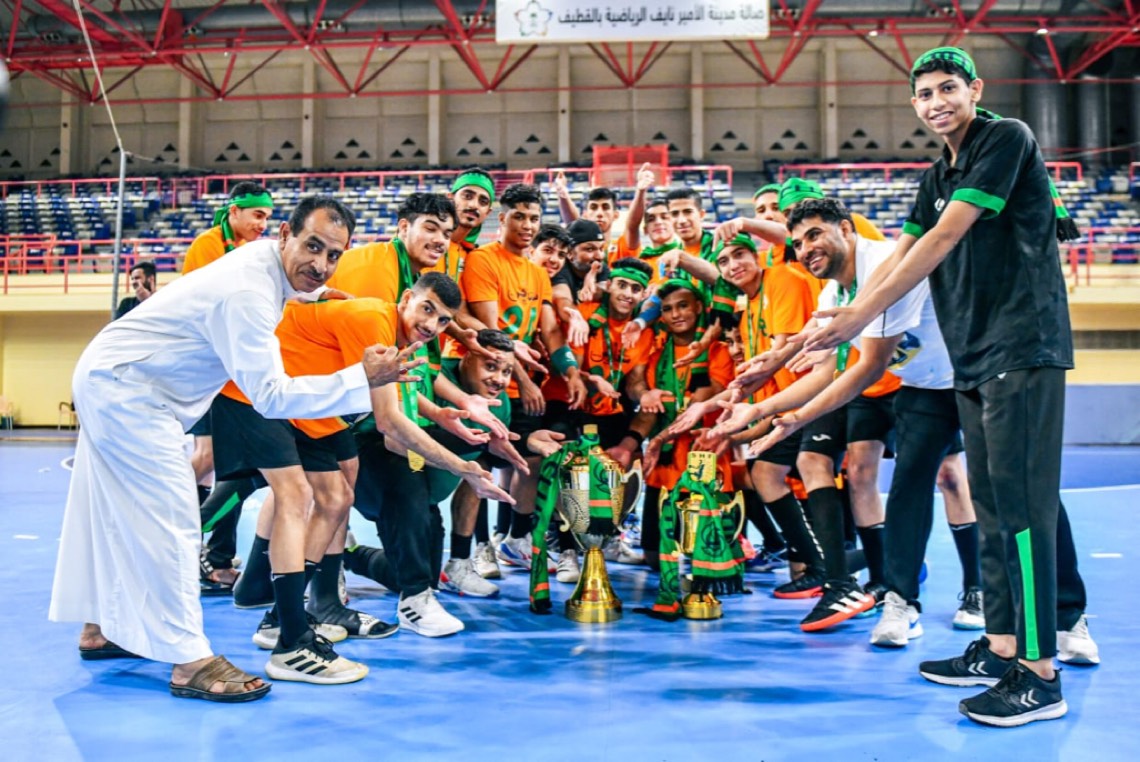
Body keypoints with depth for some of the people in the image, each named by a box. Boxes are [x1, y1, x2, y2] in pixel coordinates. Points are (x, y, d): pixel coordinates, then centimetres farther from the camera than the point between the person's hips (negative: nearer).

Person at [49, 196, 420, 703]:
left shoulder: (268, 262, -2)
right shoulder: (247, 294, -30)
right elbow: (270, 396, -32)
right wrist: (362, 378, -35)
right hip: (126, 391, -10)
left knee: (119, 512, 18)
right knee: (170, 518, -11)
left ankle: (99, 628, 32)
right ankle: (189, 663, -7)